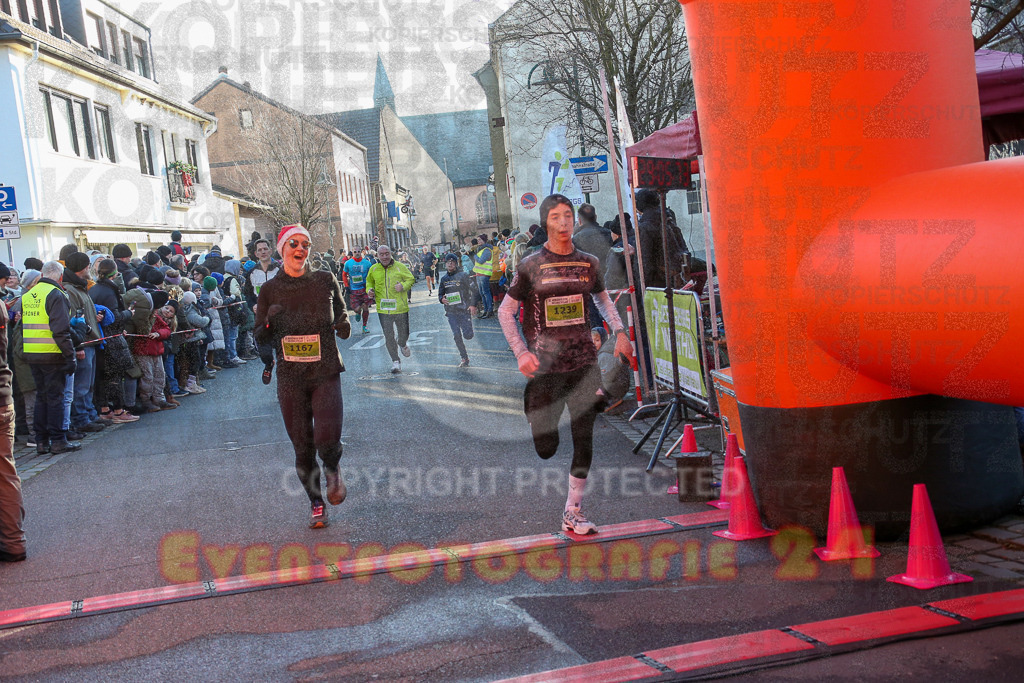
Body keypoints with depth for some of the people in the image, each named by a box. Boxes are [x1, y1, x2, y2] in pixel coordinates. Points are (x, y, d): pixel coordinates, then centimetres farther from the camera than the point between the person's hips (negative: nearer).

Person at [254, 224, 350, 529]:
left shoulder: (325, 280, 3)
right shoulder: (270, 290, 3)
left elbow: (341, 314, 15)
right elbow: (260, 338, 7)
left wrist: (343, 326, -8)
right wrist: (269, 322, -14)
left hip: (326, 372, -1)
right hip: (291, 378, 1)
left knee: (327, 438, -16)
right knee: (302, 446, 4)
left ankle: (332, 470, 19)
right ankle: (316, 502, 25)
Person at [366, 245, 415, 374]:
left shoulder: (400, 267, -3)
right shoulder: (373, 269, 3)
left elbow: (411, 279, 5)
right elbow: (369, 281, 20)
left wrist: (403, 286, -15)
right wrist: (369, 289, -1)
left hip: (400, 307, -1)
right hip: (383, 309, 1)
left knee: (404, 333, 12)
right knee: (388, 336, -2)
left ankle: (402, 344, 49)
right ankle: (395, 361, 11)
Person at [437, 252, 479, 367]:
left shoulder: (463, 276, -2)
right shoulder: (444, 279, 12)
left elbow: (473, 290, -2)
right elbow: (440, 294, 20)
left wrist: (473, 305, -14)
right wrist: (442, 299, -5)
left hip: (464, 309, -3)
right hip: (451, 312, 3)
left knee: (468, 335, -9)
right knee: (457, 336, -5)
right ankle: (464, 359, 6)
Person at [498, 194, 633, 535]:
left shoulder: (588, 263, 7)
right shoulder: (531, 266, -3)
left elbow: (602, 298, 24)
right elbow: (505, 311, 2)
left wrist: (619, 331, 8)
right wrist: (522, 353, -8)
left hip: (583, 363, 3)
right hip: (545, 366, -3)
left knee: (584, 441, 2)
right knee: (546, 448, -2)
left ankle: (573, 513, 16)